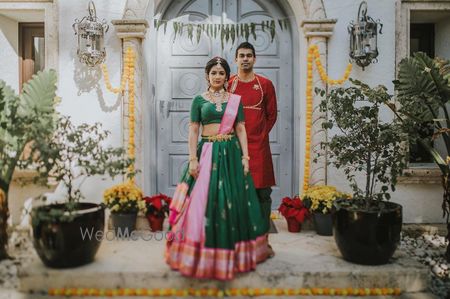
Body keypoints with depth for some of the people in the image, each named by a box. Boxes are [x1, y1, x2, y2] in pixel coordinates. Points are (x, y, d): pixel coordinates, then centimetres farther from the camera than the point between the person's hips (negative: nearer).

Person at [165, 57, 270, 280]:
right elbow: (193, 130, 1)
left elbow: (240, 129, 6)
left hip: (231, 153, 1)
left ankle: (233, 253, 22)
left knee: (233, 200, 4)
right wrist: (193, 159, -8)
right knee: (204, 201, -1)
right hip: (207, 153, -1)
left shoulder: (235, 100, 9)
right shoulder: (199, 100, 6)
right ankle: (203, 256, 14)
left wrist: (245, 156, -2)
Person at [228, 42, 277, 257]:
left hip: (259, 146, 0)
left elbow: (272, 115, 11)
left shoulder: (265, 84, 7)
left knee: (263, 192, 2)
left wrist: (260, 135, 5)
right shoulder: (227, 84, 6)